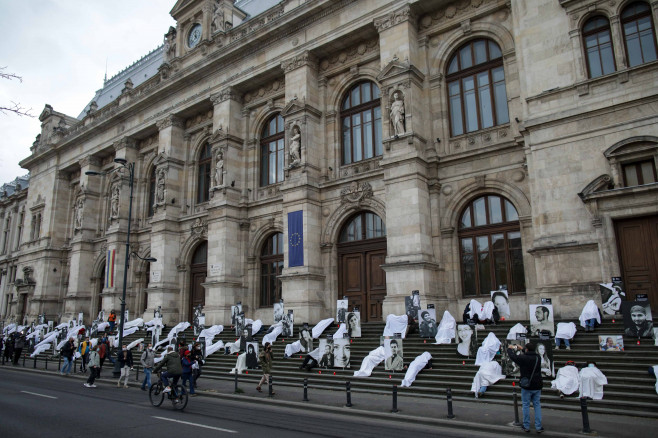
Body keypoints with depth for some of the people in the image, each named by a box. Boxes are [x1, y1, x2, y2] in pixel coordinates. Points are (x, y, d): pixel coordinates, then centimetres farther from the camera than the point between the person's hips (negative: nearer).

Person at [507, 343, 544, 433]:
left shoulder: (523, 358, -15)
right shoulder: (537, 358, 0)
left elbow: (512, 356, -2)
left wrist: (510, 349, 17)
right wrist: (522, 348, 32)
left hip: (527, 387, -4)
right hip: (537, 387, 4)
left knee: (526, 405, 7)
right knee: (537, 405, 10)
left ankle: (526, 426, 14)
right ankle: (538, 427, 10)